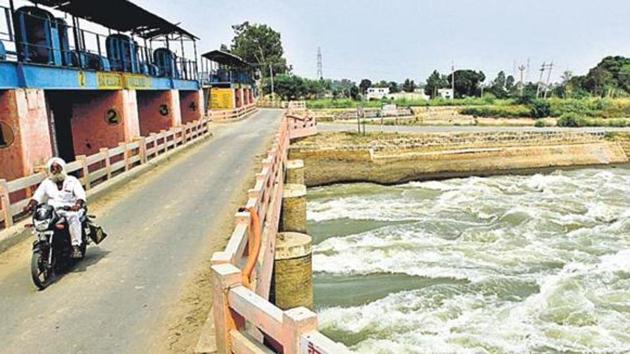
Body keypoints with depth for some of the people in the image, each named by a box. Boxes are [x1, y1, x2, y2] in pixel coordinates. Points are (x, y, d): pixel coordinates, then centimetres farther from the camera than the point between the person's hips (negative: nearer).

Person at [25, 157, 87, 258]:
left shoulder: (72, 180, 6)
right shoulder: (46, 183, 16)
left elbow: (81, 195, -8)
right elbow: (37, 196, 4)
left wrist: (78, 204, -30)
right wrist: (30, 205, -18)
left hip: (71, 209, -3)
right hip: (53, 210, 4)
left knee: (73, 217, -36)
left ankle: (76, 247, -38)